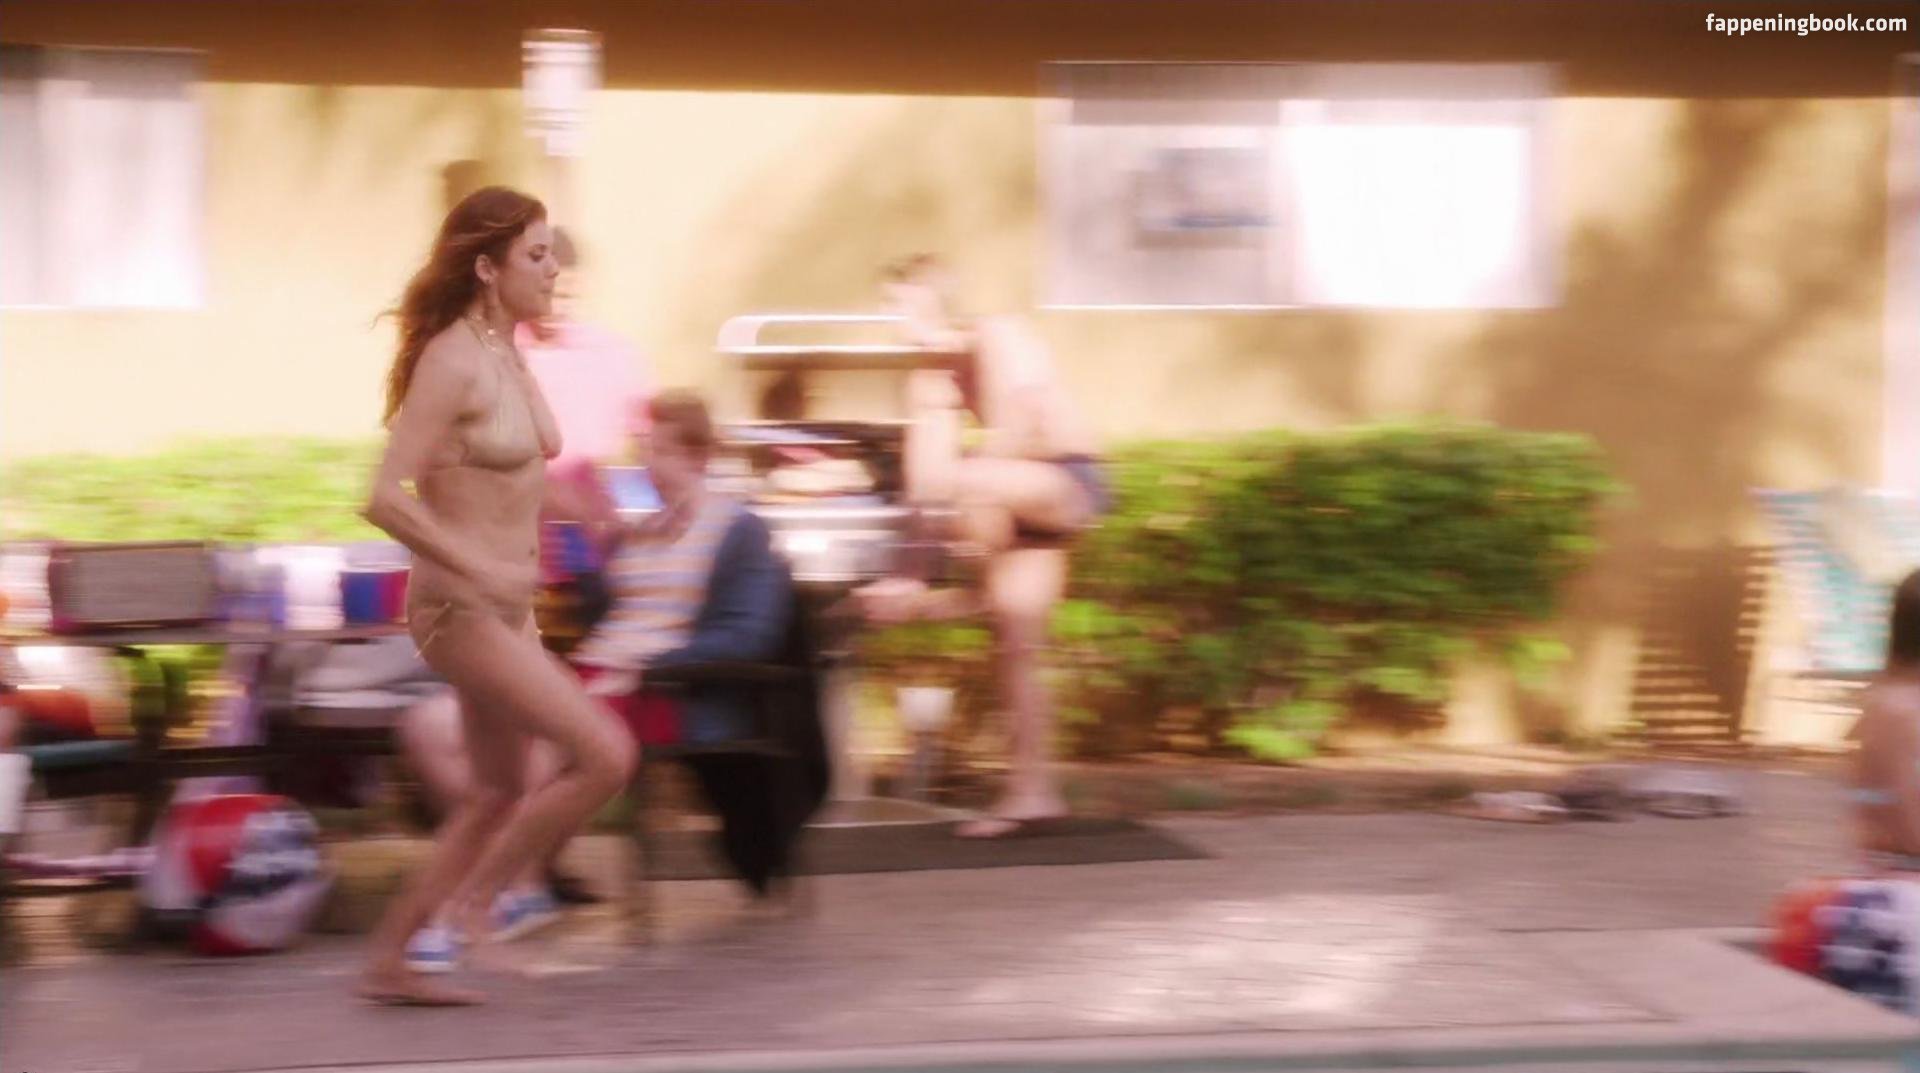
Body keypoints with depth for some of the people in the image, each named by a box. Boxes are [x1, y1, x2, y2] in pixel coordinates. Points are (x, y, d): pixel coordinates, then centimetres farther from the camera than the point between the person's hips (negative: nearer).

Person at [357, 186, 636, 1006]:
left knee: (499, 797, 14)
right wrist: (483, 568, -24)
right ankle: (472, 899, 2)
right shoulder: (452, 362, -17)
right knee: (605, 755, -13)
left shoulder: (509, 357, 10)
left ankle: (388, 962, 22)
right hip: (459, 609, -9)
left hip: (507, 607, 9)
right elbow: (386, 498, -23)